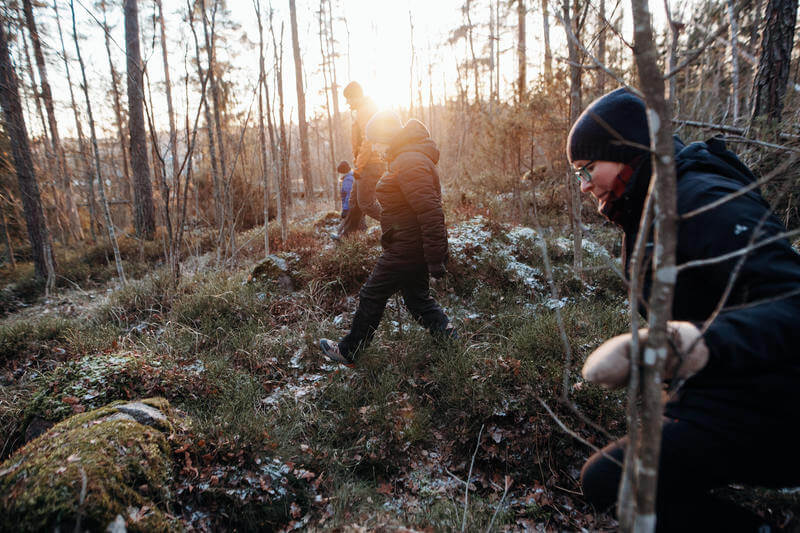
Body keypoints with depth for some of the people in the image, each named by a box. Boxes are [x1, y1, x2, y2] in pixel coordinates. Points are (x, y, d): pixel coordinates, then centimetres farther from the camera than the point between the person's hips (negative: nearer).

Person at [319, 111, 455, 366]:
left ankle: (348, 351, 20)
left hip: (405, 251, -10)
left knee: (371, 297, 4)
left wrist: (435, 259, -28)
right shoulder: (409, 157, 13)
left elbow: (430, 212, -29)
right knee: (417, 297, 20)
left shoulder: (409, 162, -22)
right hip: (416, 249, 10)